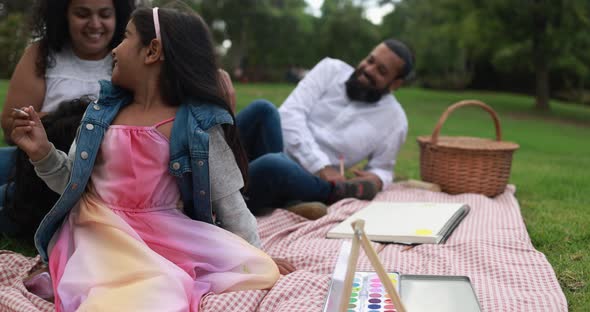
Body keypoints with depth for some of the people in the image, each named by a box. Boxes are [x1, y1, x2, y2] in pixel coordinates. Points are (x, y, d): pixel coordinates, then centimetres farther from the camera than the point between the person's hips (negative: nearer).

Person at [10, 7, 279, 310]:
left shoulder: (198, 124, -6)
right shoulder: (102, 111, 4)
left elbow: (229, 201, 0)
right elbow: (72, 182, 12)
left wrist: (256, 259, -2)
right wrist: (44, 154, -6)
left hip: (168, 235, 2)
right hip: (103, 232, -1)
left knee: (257, 269, -19)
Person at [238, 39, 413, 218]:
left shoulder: (395, 120, 3)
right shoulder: (331, 69, 3)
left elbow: (382, 168, 17)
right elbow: (290, 114, -9)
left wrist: (376, 180, -11)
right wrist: (321, 166, -21)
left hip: (301, 176, -2)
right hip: (267, 150, 2)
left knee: (272, 165, -40)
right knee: (263, 109, -32)